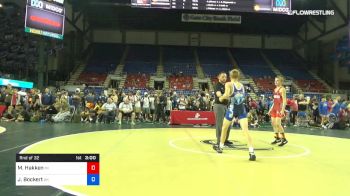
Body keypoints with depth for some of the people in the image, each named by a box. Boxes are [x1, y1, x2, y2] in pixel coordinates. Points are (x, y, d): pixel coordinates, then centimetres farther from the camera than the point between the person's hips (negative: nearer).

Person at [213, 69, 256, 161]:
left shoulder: (228, 84, -5)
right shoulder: (242, 85, 11)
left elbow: (226, 95, -21)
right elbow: (242, 96, 14)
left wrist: (221, 98, -2)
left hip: (233, 108, -3)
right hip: (242, 109, 3)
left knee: (224, 128, 19)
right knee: (246, 130, -6)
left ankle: (220, 147, 34)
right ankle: (252, 152, -18)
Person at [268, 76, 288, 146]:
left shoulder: (282, 89, -9)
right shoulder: (275, 89, 16)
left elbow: (284, 100, -15)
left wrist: (283, 109, -24)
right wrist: (271, 108, 19)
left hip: (280, 107, -8)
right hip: (274, 107, 9)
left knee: (278, 124, -13)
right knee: (273, 123, 7)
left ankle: (284, 139, -2)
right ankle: (277, 138, 19)